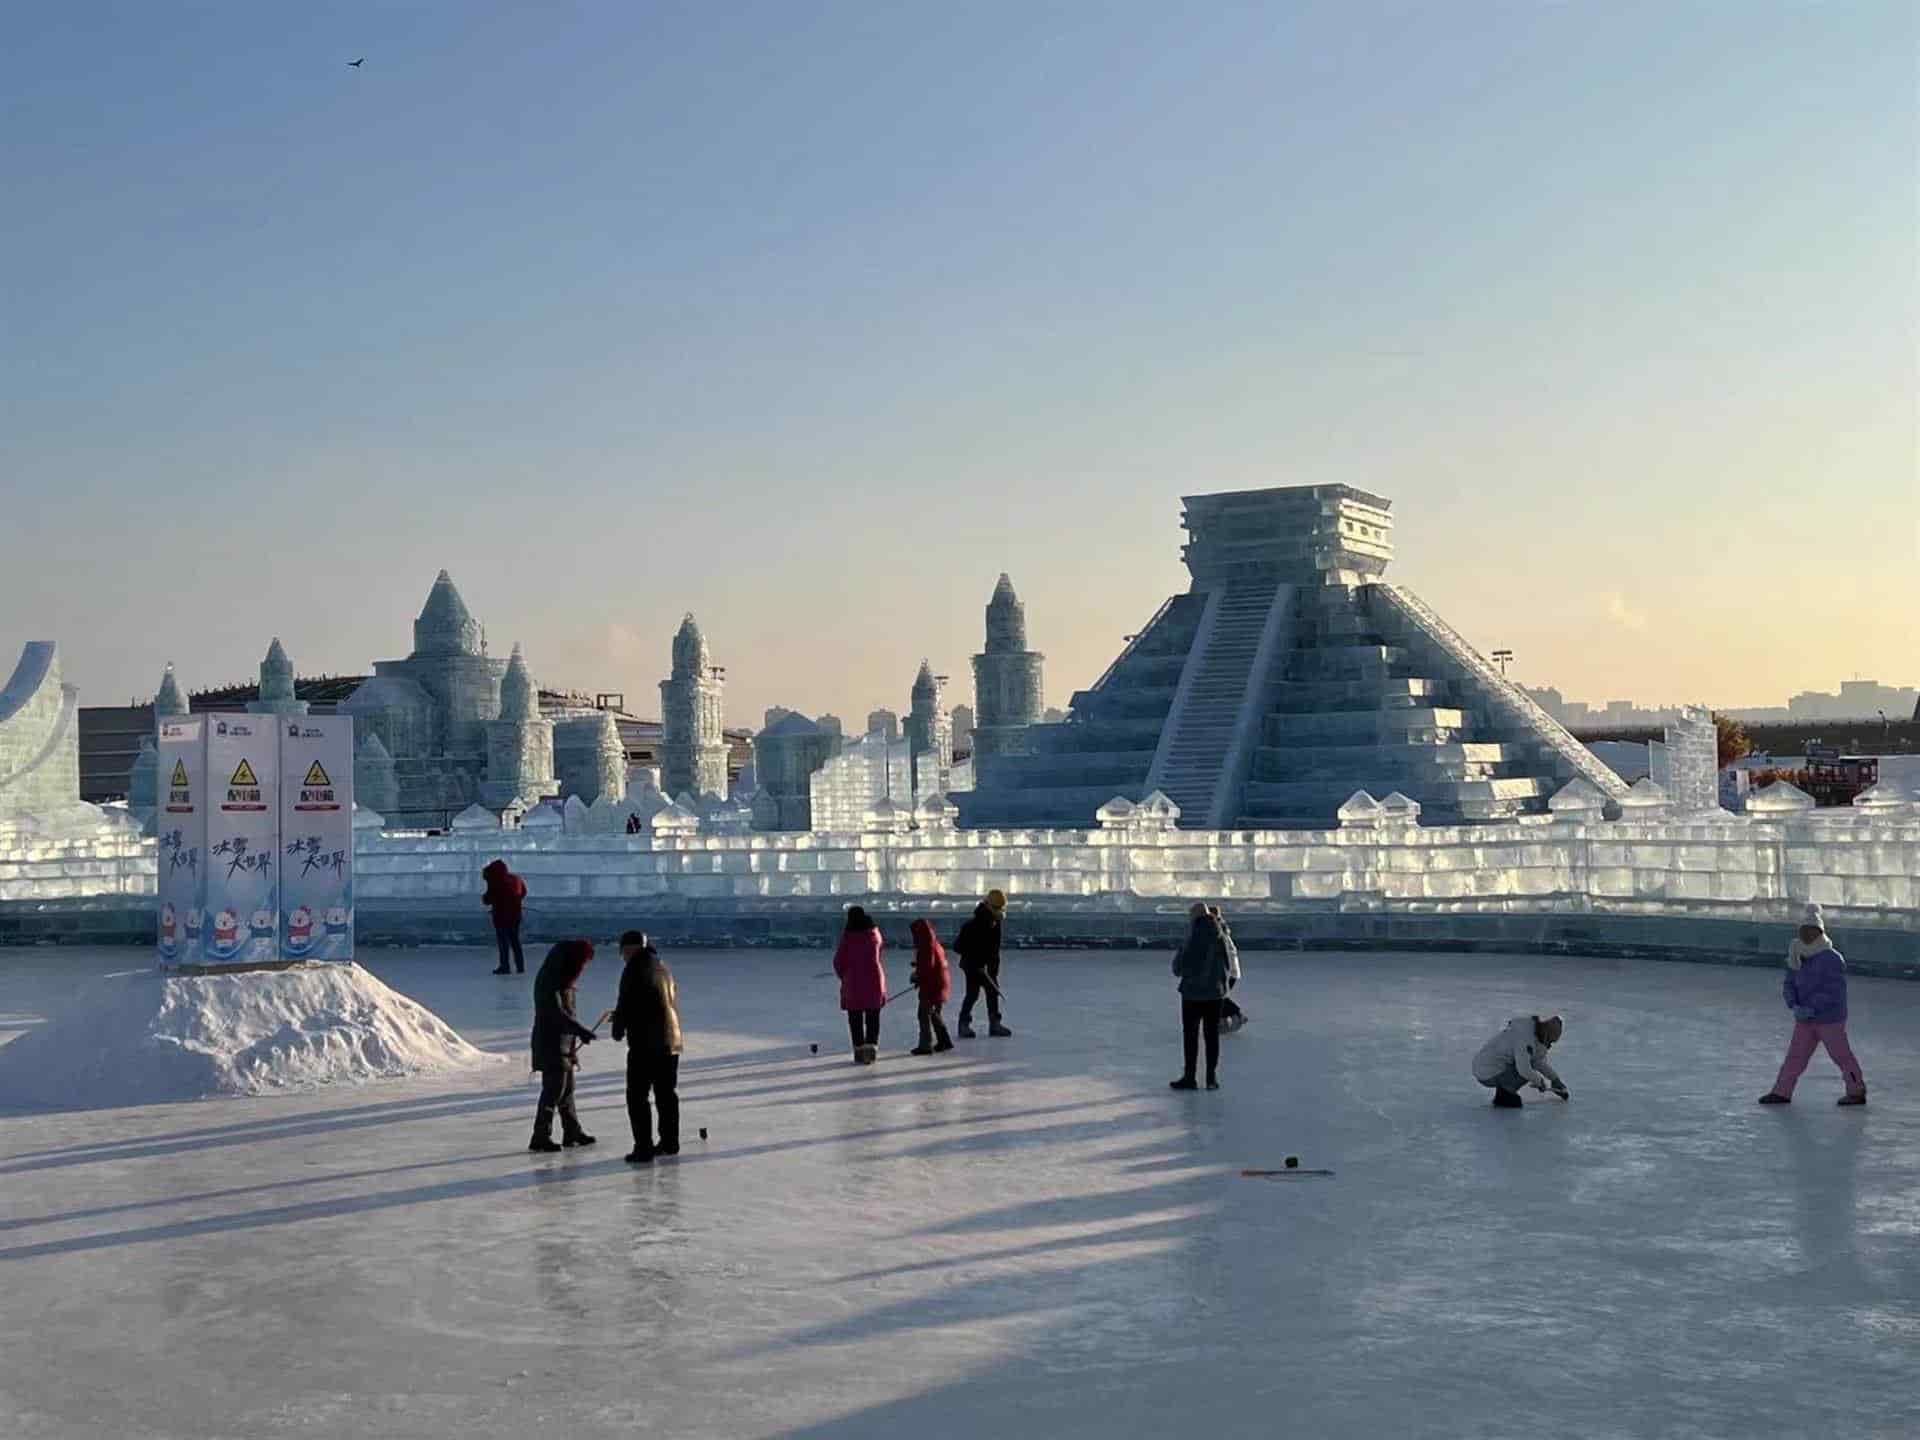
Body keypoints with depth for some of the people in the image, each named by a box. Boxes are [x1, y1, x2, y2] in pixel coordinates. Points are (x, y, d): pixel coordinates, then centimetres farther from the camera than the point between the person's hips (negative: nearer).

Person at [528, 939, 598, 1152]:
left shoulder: (563, 979, 12)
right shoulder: (549, 981, -18)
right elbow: (557, 1013, -25)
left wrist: (577, 1033, 20)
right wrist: (581, 1030, -27)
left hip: (564, 1042, 10)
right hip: (552, 1044, -10)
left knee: (567, 1088, 16)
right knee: (554, 1088, -8)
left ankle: (572, 1132, 26)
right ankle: (540, 1137, -4)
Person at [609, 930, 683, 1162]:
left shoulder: (634, 970, -13)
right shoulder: (663, 968, 13)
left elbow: (625, 1005, -15)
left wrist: (618, 1029, 5)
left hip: (645, 1043, -8)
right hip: (671, 1041, 8)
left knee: (637, 1097, -1)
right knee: (667, 1094, 17)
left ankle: (643, 1148, -3)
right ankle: (669, 1142, 25)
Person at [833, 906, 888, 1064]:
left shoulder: (847, 937, -10)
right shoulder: (874, 934, -1)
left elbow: (839, 961, -5)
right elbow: (881, 950, 18)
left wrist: (844, 976, 12)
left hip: (853, 982, -2)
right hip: (874, 980, 2)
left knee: (855, 1019, 7)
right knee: (873, 1018, 9)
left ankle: (859, 1051, 8)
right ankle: (871, 1046, -4)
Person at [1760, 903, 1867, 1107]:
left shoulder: (1833, 959, -18)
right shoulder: (1799, 960, 6)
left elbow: (1834, 993, -22)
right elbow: (1788, 985, 3)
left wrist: (1811, 1009, -26)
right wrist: (1794, 1005, -16)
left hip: (1830, 1018, -7)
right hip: (1806, 1020, 7)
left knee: (1841, 1055, 5)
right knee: (1795, 1055, 6)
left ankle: (1857, 1092, 20)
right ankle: (1782, 1092, 9)